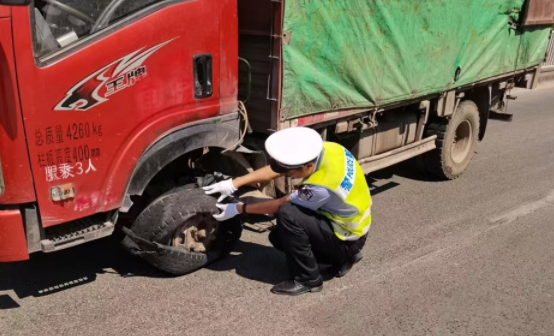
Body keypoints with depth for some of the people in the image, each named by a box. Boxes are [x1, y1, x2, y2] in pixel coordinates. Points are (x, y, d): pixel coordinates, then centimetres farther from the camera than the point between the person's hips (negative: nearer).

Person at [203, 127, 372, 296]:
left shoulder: (321, 186, -37)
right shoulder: (323, 148, -14)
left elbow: (280, 205, -20)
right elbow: (274, 170, -6)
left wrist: (239, 209, -9)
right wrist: (233, 183, -11)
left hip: (347, 239, -8)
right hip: (344, 220, 8)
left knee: (287, 214, -27)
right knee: (278, 237, 8)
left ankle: (308, 280, -8)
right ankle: (341, 258, 16)